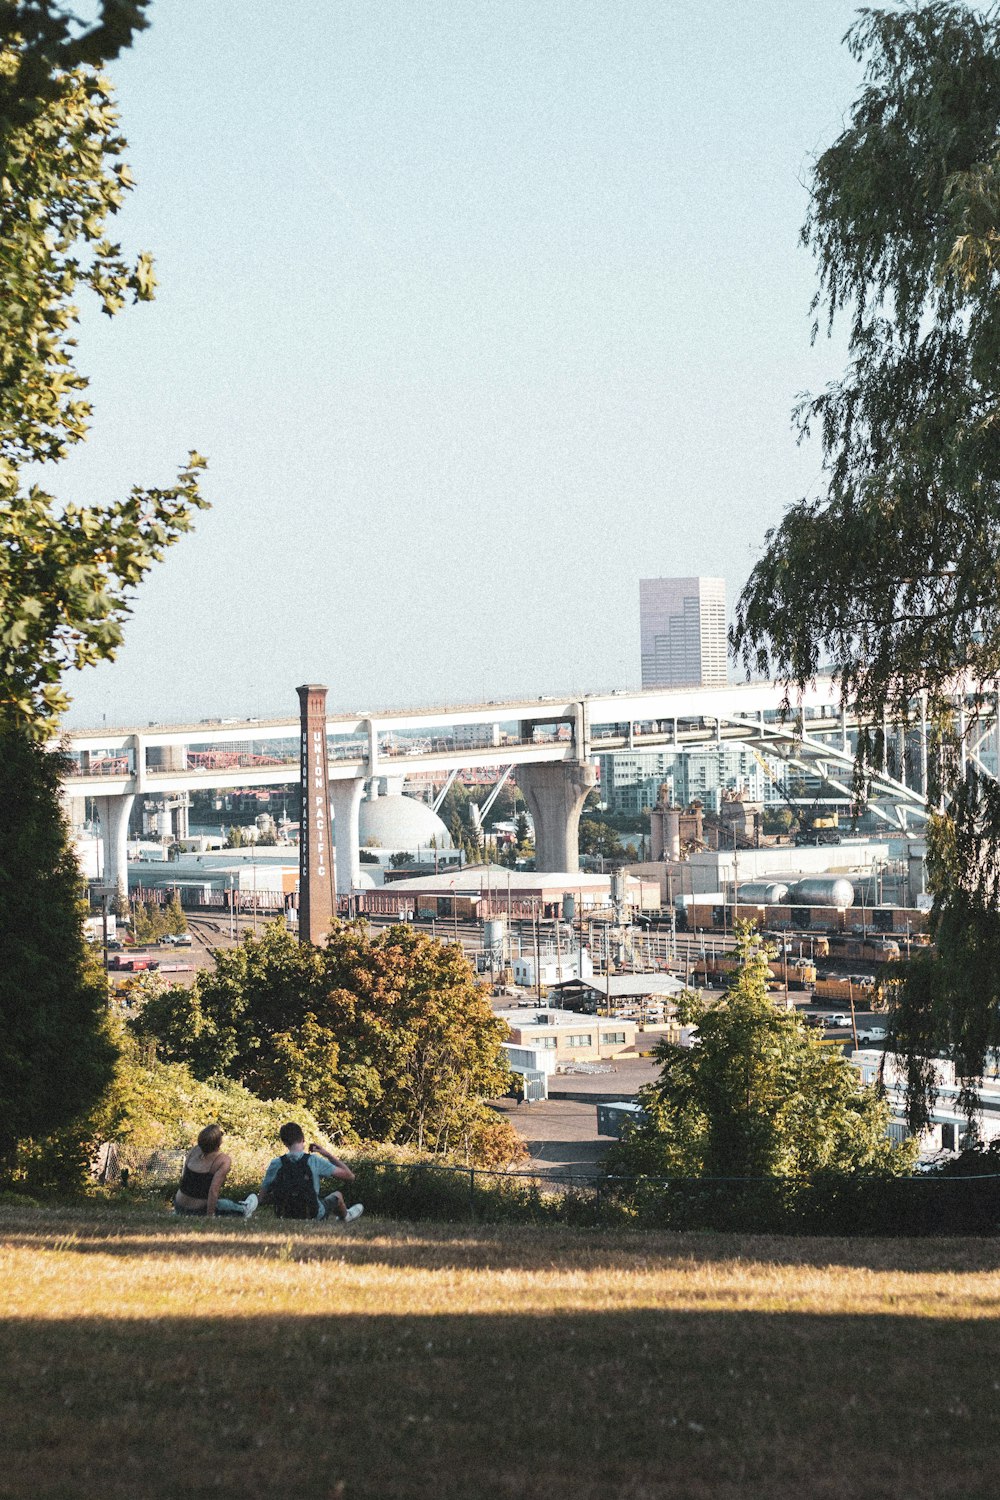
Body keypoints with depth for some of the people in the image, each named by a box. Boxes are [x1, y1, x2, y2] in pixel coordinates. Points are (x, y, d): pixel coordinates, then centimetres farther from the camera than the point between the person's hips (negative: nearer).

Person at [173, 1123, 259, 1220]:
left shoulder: (194, 1150, -4)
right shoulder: (224, 1161, -19)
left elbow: (183, 1177, 4)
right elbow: (213, 1190, -25)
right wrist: (209, 1216, -17)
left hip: (179, 1206, 5)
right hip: (197, 1210, -5)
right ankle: (243, 1210, 48)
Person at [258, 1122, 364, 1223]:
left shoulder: (276, 1164, -14)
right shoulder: (314, 1161, -20)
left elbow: (263, 1198, -6)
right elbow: (349, 1176, -11)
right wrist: (327, 1154, -3)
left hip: (286, 1216, 2)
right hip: (315, 1216, -2)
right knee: (337, 1195, 28)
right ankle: (345, 1216, 62)